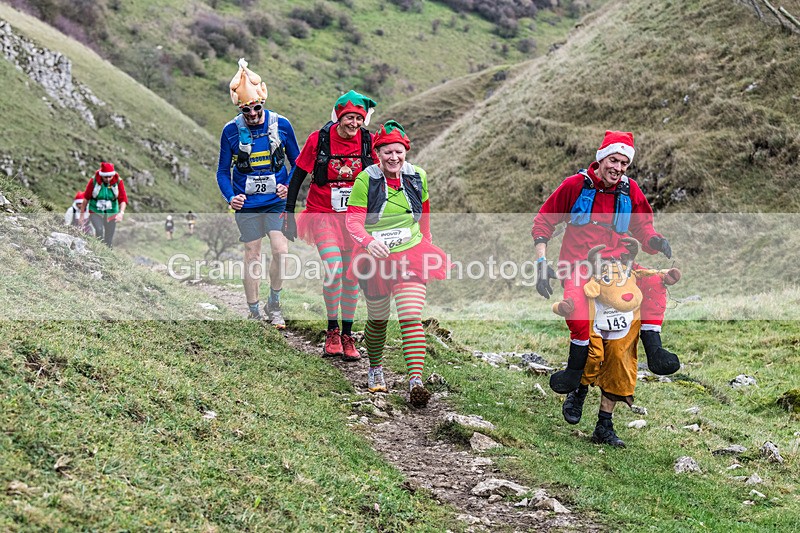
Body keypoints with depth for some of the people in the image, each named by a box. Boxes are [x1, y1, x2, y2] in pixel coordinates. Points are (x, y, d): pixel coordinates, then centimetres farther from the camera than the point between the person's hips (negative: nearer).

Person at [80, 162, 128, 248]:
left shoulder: (118, 182, -12)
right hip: (95, 213, -2)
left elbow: (123, 199, -13)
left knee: (109, 240, 4)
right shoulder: (94, 181, -15)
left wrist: (121, 213, -30)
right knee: (99, 230, -28)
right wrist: (82, 214, 1)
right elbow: (86, 198, -4)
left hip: (111, 214, 2)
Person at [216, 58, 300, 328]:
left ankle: (273, 304, 9)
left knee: (281, 251, -13)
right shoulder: (231, 131, -5)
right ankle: (254, 313, 16)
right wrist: (230, 197, -15)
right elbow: (223, 171, 3)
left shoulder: (281, 125, -3)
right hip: (247, 205, 0)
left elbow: (298, 162, 8)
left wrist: (289, 186, -10)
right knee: (252, 256, 4)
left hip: (277, 202, 0)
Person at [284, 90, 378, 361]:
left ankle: (347, 336, 19)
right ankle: (332, 331, -1)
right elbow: (297, 176, -2)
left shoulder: (368, 142, -6)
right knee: (334, 269, -19)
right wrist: (289, 214, -3)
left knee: (352, 276, 6)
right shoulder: (319, 139, -11)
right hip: (323, 214, -2)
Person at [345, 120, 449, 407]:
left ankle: (416, 381, -19)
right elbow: (353, 221, -17)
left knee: (412, 318, -15)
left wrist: (425, 241, 23)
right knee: (378, 319, 15)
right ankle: (375, 369, 41)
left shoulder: (418, 177, -1)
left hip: (411, 256, 1)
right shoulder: (366, 180, -12)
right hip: (375, 259, -1)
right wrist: (368, 242, -36)